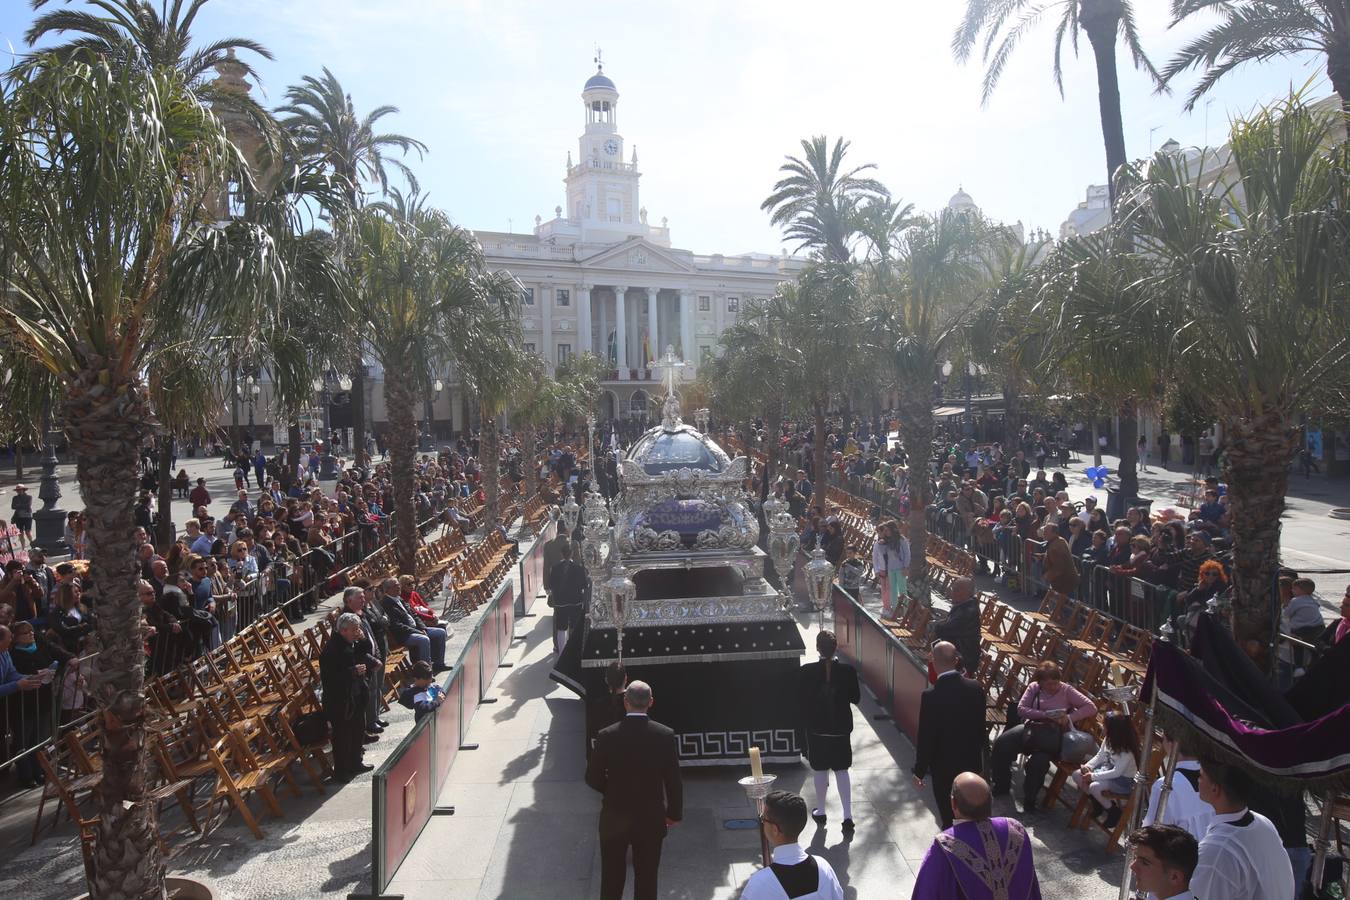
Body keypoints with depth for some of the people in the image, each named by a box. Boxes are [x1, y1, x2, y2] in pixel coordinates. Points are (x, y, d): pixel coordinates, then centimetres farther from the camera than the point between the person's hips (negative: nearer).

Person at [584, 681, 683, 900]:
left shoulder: (607, 736, -17)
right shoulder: (665, 735, -14)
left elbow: (593, 778, -8)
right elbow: (673, 780, -8)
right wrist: (674, 813, 7)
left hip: (614, 819, 0)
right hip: (651, 820, 0)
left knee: (612, 877, 17)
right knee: (646, 878, 15)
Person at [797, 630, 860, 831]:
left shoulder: (806, 672, -15)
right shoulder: (848, 671, -13)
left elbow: (801, 701, -8)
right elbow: (856, 698, -2)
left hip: (816, 729, -1)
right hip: (841, 729, 1)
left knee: (820, 771, 15)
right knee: (842, 771, 12)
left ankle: (820, 812, 27)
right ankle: (848, 816, 7)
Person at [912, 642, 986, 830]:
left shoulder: (931, 696, -24)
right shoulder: (976, 689, -9)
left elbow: (925, 738, -17)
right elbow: (981, 728, 3)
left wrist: (919, 771, -5)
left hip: (944, 767, -5)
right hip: (971, 763, 5)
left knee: (949, 817, 11)